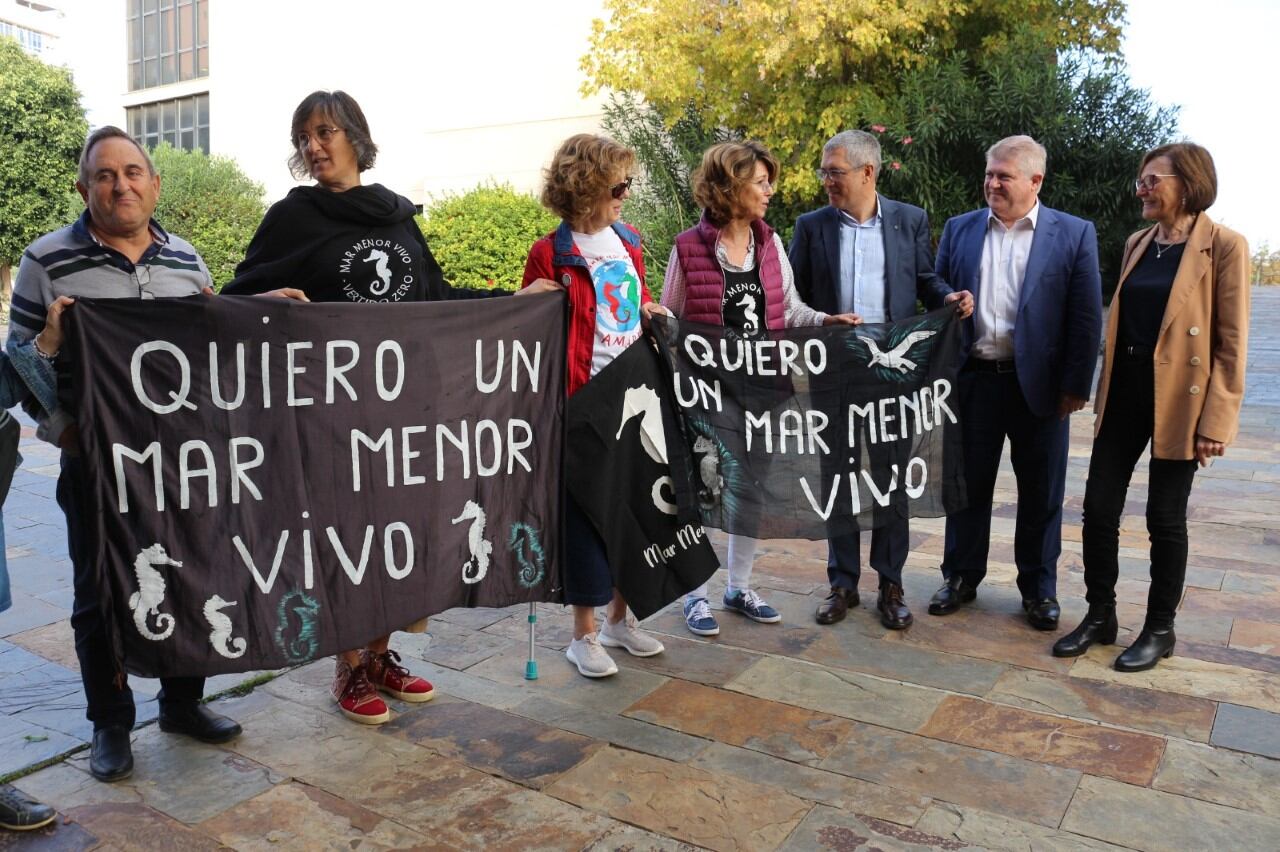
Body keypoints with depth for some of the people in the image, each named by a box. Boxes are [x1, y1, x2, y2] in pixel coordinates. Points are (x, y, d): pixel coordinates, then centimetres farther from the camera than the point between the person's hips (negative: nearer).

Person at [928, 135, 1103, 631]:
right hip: (972, 379, 2)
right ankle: (961, 577, 26)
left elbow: (1087, 317, -3)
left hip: (1038, 383, -2)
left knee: (1041, 492, 9)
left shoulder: (1074, 234, -1)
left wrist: (1076, 385, -7)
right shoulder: (959, 230, 6)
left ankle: (1039, 587, 26)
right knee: (968, 484, 11)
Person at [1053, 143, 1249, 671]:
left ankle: (1160, 629, 22)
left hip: (1178, 399, -6)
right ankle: (1100, 616, 22)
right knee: (1099, 507, 6)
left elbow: (1232, 343, -11)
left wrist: (1216, 421, -15)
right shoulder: (1137, 243, 10)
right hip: (1125, 391, 6)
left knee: (1165, 517, 5)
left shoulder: (1224, 246, -9)